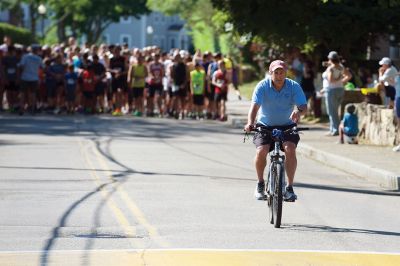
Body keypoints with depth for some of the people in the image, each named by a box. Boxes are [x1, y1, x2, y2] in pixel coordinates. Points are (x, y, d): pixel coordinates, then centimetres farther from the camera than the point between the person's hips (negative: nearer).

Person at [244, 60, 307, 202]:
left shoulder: (294, 86, -11)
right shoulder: (263, 86, -13)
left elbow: (304, 106, -20)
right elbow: (255, 105, -25)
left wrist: (299, 112, -45)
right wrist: (250, 122, -44)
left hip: (287, 126, 0)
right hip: (265, 126, 0)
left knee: (290, 149, -25)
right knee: (261, 151, -22)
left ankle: (289, 187, -15)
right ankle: (260, 184, 3)